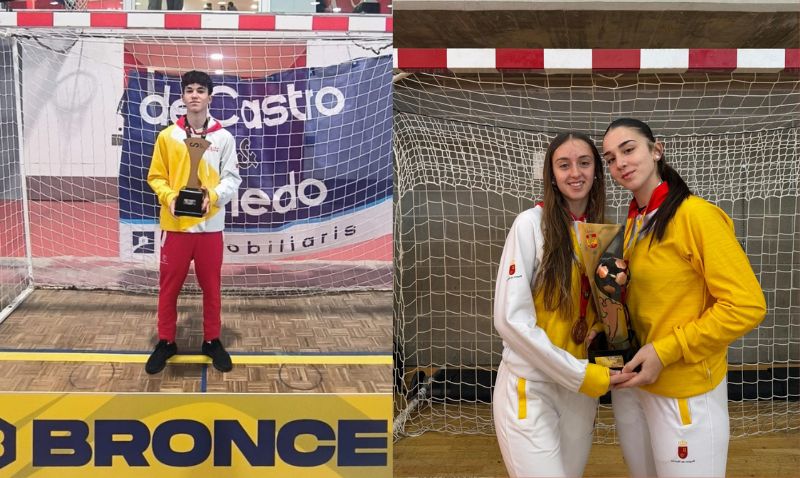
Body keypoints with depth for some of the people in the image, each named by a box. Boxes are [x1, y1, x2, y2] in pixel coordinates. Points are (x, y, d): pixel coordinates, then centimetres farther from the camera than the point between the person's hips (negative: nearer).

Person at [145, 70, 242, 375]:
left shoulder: (223, 138, 0)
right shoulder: (167, 136, 1)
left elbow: (231, 178, 0)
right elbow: (155, 177, 4)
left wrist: (213, 196, -18)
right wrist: (169, 197, -14)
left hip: (210, 225, 0)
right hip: (175, 225, 0)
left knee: (211, 286, 9)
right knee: (169, 286, 8)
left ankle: (212, 341, 24)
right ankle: (166, 342, 23)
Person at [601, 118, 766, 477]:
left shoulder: (696, 215, -15)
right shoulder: (633, 222, 7)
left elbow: (747, 306, -19)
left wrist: (666, 351, -19)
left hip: (685, 391, -7)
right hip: (631, 381, 7)